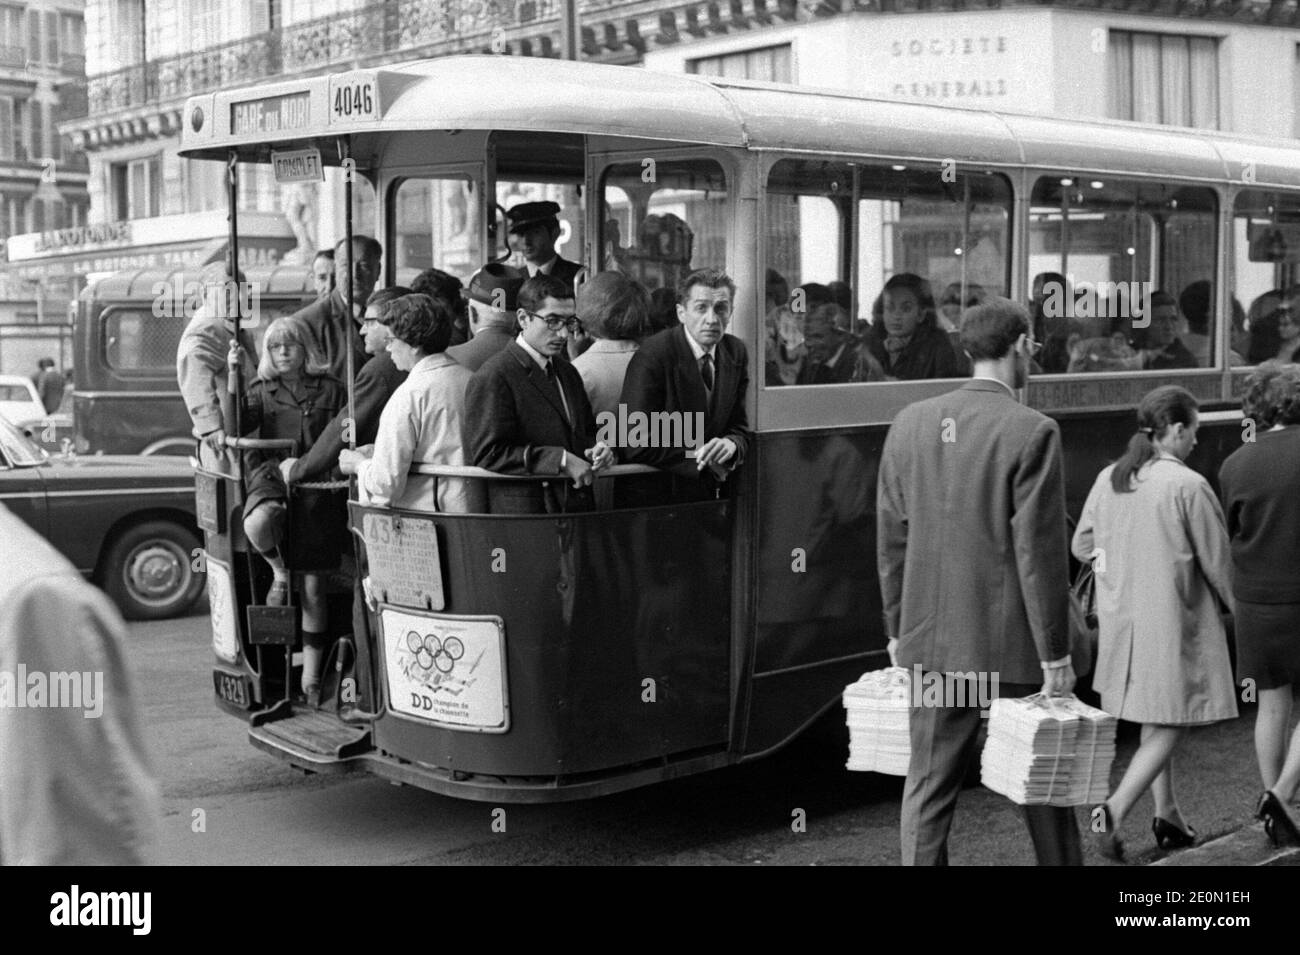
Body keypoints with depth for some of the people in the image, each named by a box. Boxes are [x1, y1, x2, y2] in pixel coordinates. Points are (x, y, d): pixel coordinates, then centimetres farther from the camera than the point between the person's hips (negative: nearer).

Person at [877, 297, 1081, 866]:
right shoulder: (1031, 432, -13)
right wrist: (1055, 654, -8)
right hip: (1011, 642, -4)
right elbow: (1038, 551, -14)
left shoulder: (909, 423, 2)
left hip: (930, 640, 4)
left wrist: (898, 628, 14)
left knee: (929, 782, 10)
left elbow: (890, 537, 6)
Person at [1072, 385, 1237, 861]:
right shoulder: (1189, 486, -15)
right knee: (1169, 724, 1)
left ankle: (1167, 814, 28)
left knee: (1155, 721, 20)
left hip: (1119, 619, 7)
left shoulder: (1108, 479, 2)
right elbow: (1217, 562, -9)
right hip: (1171, 621, -7)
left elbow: (1081, 546, 10)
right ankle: (1114, 810, -12)